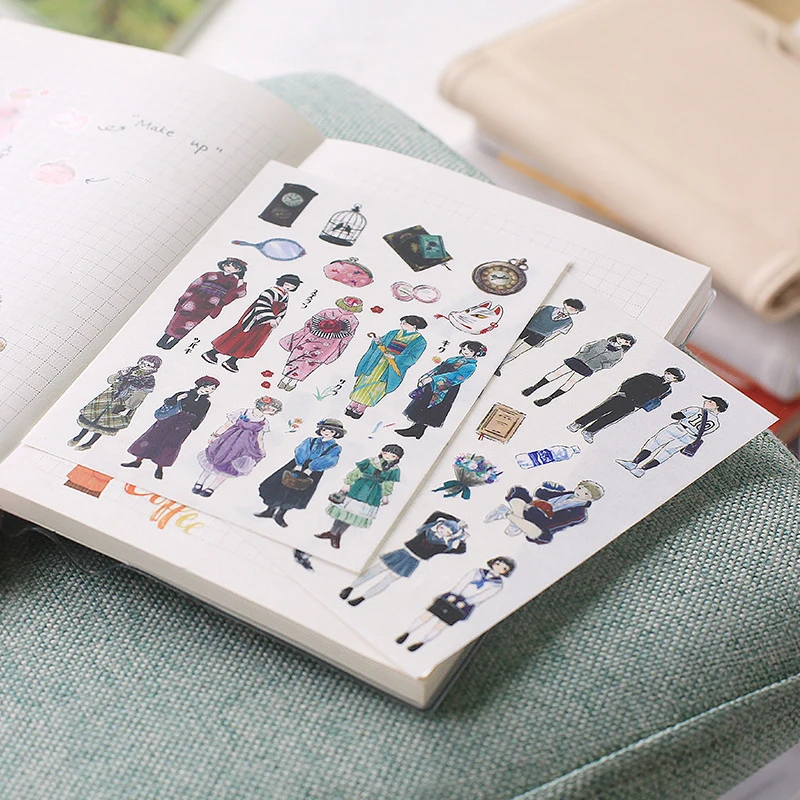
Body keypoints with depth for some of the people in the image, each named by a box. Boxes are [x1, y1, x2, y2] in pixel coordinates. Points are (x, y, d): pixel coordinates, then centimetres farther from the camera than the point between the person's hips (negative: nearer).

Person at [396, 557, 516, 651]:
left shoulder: (497, 585, 7)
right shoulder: (478, 572, 17)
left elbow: (482, 597, -4)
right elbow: (462, 583, 7)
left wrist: (464, 603, -13)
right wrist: (453, 595, -8)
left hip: (466, 604, -2)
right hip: (454, 596, 2)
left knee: (442, 623, -17)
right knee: (429, 613, -10)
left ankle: (421, 642, -17)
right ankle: (407, 632, -5)